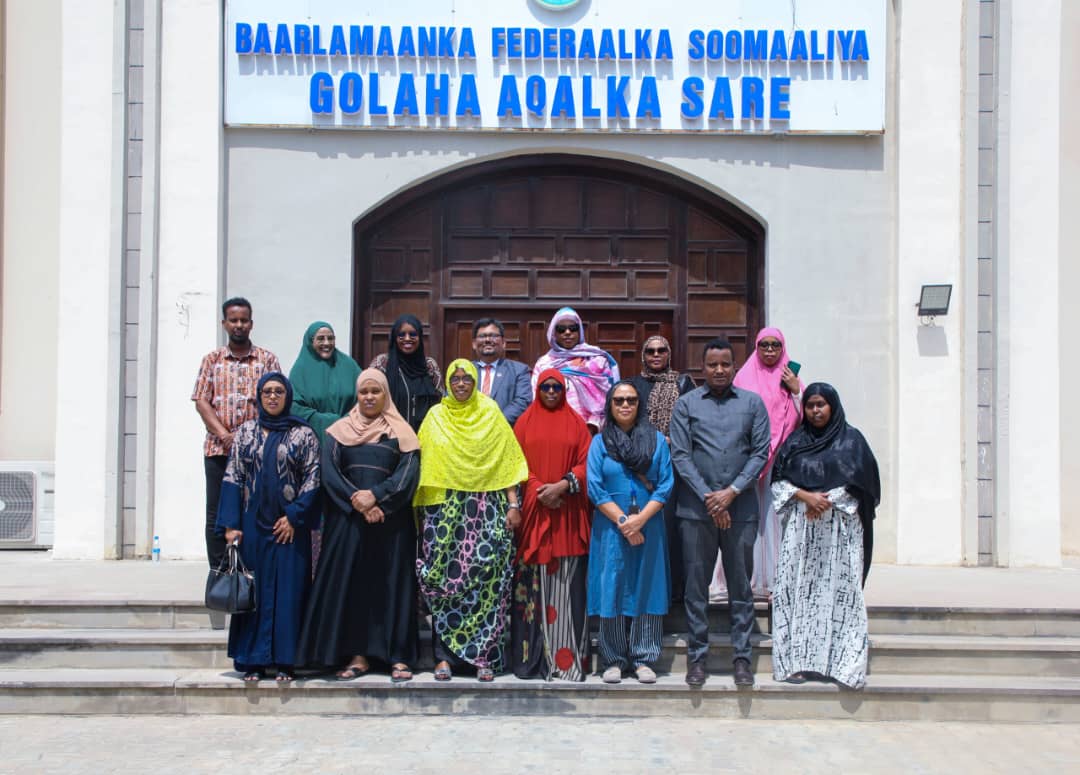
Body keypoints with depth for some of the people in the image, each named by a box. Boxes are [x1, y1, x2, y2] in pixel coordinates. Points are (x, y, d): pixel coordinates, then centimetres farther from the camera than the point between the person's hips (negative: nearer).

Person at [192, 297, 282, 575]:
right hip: (218, 448, 1)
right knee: (217, 513, 2)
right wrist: (224, 434, -11)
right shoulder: (212, 360, 10)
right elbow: (201, 401, 3)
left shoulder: (267, 359, 8)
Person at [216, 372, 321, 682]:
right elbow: (232, 478, 4)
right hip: (253, 525, 2)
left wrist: (295, 517, -9)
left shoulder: (304, 435, 3)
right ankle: (253, 661, 10)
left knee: (288, 591, 0)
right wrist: (231, 524, -4)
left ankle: (285, 662, 6)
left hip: (290, 527, -1)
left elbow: (313, 479, -1)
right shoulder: (245, 432, 8)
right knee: (254, 591, 4)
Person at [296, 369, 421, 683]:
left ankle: (398, 656, 4)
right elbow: (329, 473, -1)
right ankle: (357, 655, 6)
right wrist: (358, 501, -15)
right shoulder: (339, 431, 10)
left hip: (392, 521, -1)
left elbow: (408, 473, -5)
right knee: (350, 583, 0)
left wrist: (375, 495, -18)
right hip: (347, 519, 1)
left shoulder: (401, 432, 6)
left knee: (392, 584, 0)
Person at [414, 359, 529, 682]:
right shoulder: (435, 417, 9)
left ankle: (484, 656, 3)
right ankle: (445, 656, 5)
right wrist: (425, 509, -1)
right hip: (445, 509, 1)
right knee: (445, 579, -2)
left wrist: (513, 504, -3)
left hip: (486, 509, -1)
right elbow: (423, 464, 7)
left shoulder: (491, 413, 7)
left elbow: (507, 462, 4)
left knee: (486, 582, -4)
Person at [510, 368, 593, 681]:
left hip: (568, 515, 0)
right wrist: (538, 488, -10)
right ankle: (532, 657, 3)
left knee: (567, 585, -3)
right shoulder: (525, 422, 11)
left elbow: (586, 462, 4)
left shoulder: (575, 423, 11)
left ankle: (568, 658, -1)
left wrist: (562, 486, -12)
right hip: (533, 511, 0)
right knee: (534, 583, -2)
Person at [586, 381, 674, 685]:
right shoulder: (600, 442, 4)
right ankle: (613, 660, 10)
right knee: (611, 591, 1)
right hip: (610, 527, -1)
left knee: (647, 590, 2)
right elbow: (595, 488, -2)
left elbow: (665, 484, 0)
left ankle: (643, 659, 10)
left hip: (649, 527, 1)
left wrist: (641, 519, -11)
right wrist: (622, 520, -10)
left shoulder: (656, 440, 6)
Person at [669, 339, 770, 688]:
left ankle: (742, 658, 13)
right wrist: (708, 497, -9)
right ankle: (697, 656, 14)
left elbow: (761, 452, 1)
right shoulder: (686, 404, 5)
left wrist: (732, 491, -9)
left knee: (740, 585, 5)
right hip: (696, 508, 0)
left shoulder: (753, 403, 6)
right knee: (696, 584, 4)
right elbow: (680, 455, -1)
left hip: (741, 507, 0)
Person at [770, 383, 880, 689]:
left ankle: (842, 663, -3)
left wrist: (825, 501, -10)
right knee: (799, 591, -3)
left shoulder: (851, 440, 5)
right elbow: (779, 481, 7)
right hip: (801, 526, 2)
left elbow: (860, 482, -2)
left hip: (841, 528, -2)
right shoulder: (795, 442, 13)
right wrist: (806, 497, -10)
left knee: (840, 592, -5)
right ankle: (798, 661, -1)